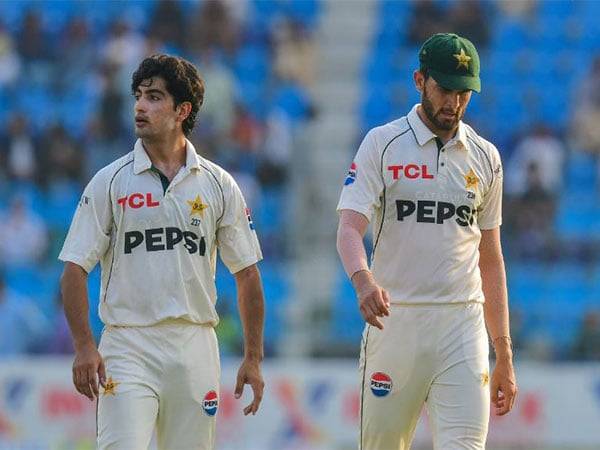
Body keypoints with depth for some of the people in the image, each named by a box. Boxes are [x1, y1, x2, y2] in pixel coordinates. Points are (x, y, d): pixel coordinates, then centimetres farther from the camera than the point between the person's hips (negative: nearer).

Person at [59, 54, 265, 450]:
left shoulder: (218, 185, 8)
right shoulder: (110, 182, 2)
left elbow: (247, 273, 11)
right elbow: (75, 268, 0)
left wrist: (253, 358, 6)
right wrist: (84, 347, -12)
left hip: (195, 346, 2)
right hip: (127, 347, -2)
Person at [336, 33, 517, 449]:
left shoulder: (486, 158, 12)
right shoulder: (382, 144, 2)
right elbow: (350, 228, -10)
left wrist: (504, 355, 13)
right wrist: (364, 281, -33)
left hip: (463, 325, 2)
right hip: (395, 318, -2)